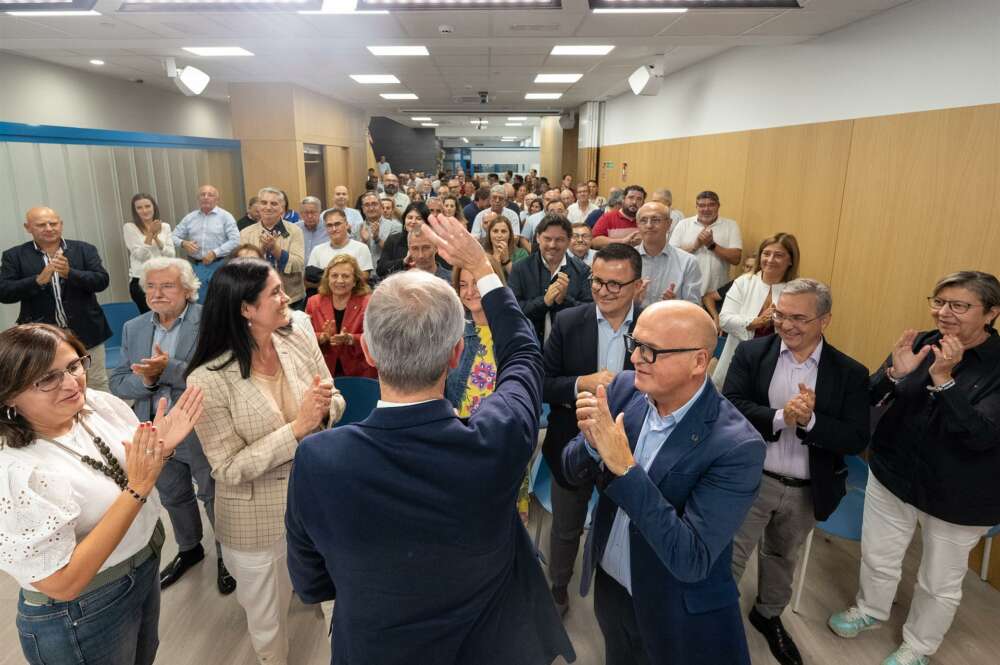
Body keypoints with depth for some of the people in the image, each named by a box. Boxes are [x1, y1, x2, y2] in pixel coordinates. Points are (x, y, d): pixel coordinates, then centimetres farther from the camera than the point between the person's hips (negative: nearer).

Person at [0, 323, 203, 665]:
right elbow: (62, 583, -28)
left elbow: (141, 472, 5)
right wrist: (137, 489, -32)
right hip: (79, 618, -6)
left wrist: (161, 448, -18)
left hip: (146, 565, 6)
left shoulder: (100, 403, -12)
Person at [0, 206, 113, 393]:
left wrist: (69, 273, -23)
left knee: (98, 387, 10)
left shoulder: (84, 249, 2)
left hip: (86, 333, 0)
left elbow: (102, 281, -6)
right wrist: (39, 280, -21)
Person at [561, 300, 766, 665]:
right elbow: (572, 474, -4)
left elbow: (691, 560, -30)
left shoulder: (737, 446, -27)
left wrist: (624, 467, -37)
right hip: (608, 586, 5)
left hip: (679, 620, -5)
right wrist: (592, 442, -26)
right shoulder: (624, 389, -12)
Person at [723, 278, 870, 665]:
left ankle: (768, 615, 51)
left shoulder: (850, 373, -7)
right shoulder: (751, 353, -9)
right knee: (729, 558, 6)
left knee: (782, 557, 26)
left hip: (806, 490, 3)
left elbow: (856, 440, -12)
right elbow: (730, 406, -18)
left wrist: (809, 420, -28)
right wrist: (780, 418, -31)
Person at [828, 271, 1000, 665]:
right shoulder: (922, 343, -8)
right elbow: (868, 399, -7)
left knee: (939, 582, 17)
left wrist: (943, 379, -34)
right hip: (893, 473, 3)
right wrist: (893, 373, -27)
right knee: (878, 556, 21)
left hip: (959, 495, -3)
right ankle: (870, 610, 49)